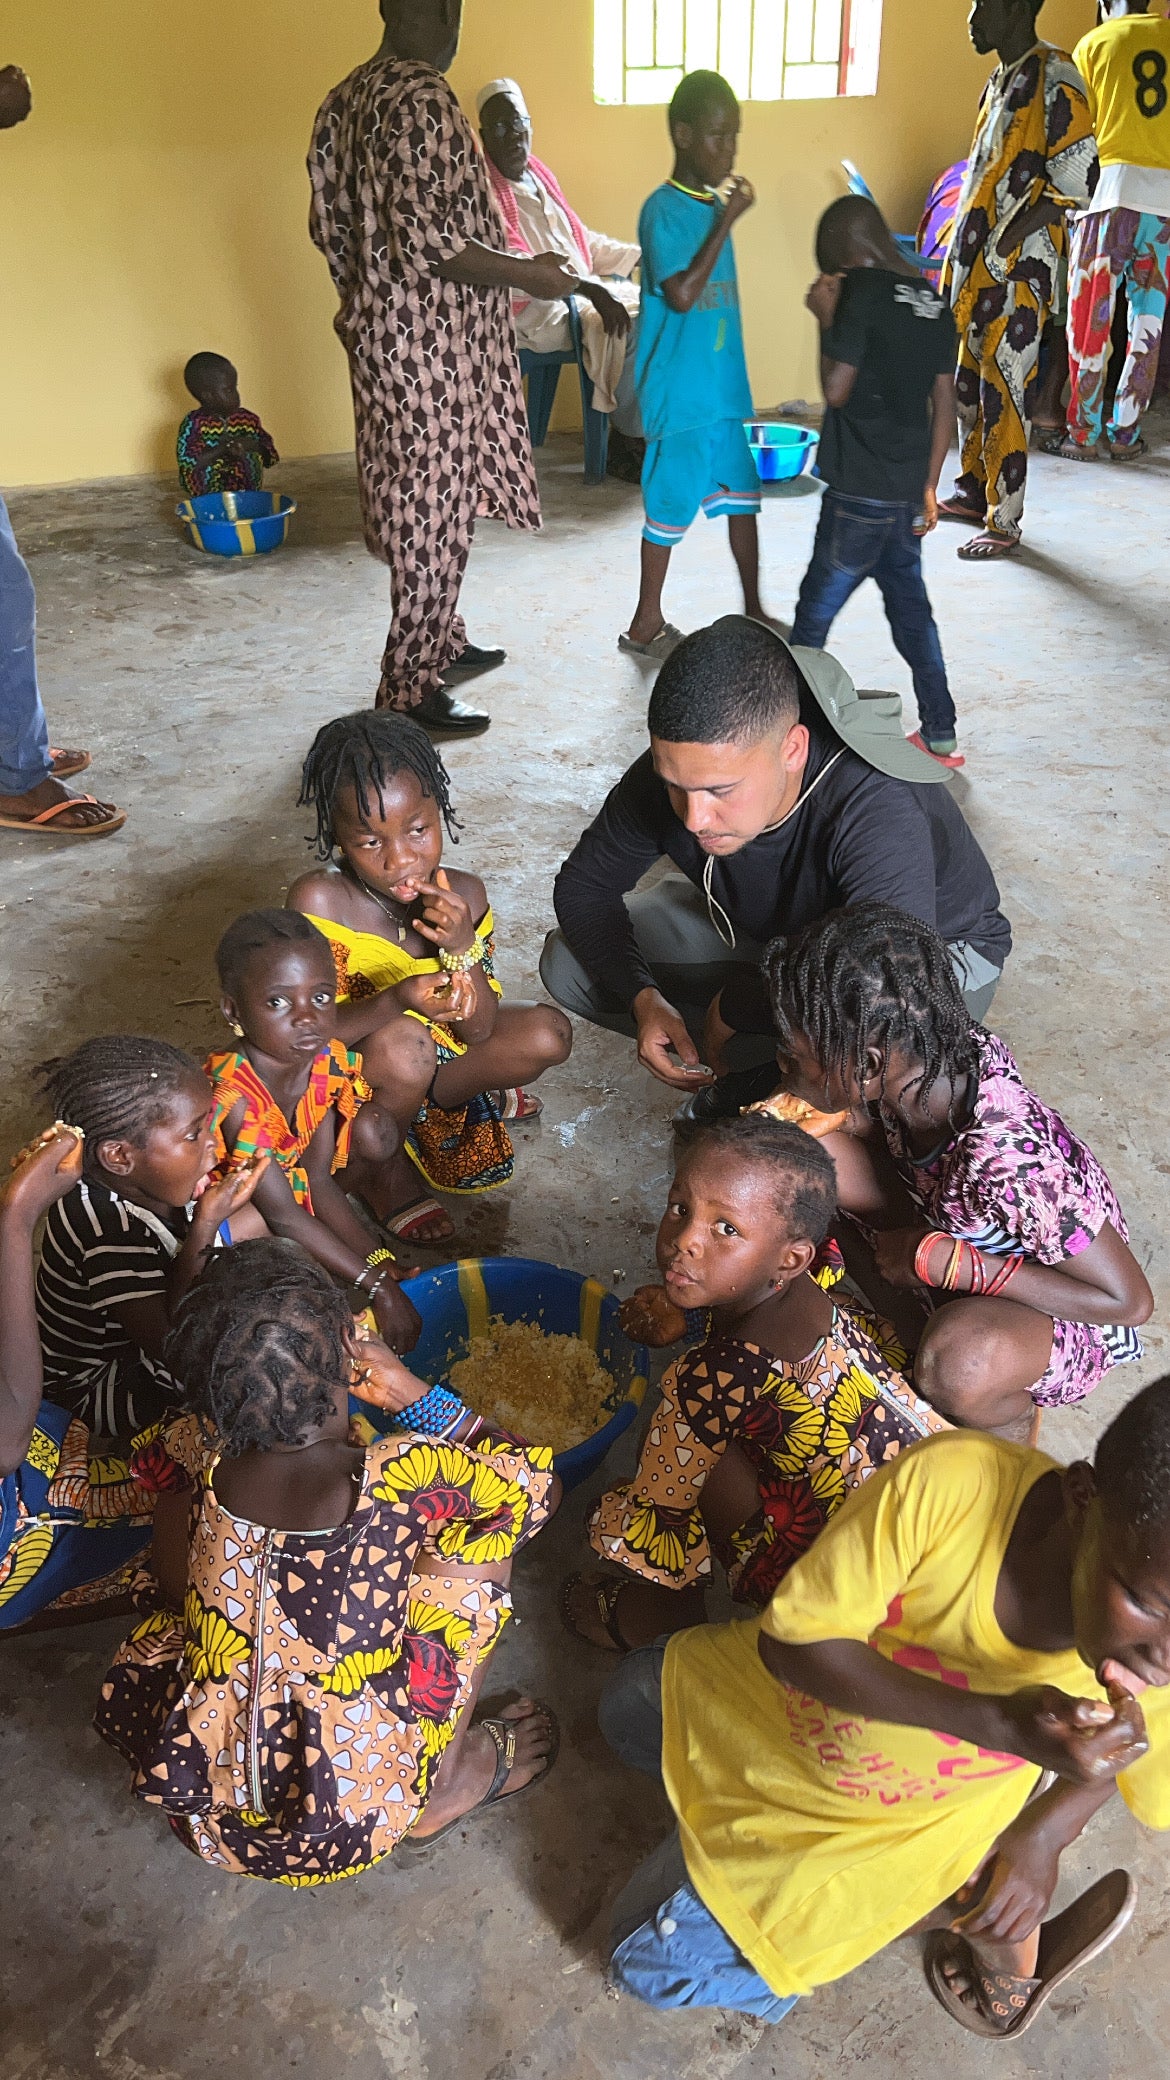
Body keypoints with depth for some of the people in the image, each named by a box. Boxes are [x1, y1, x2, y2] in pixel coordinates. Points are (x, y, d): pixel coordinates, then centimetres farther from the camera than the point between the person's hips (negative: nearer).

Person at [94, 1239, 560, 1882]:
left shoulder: (196, 1468, -15)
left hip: (200, 1816, 4)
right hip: (344, 1833, -3)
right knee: (481, 1531, 1)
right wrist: (410, 1394, -7)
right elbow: (529, 1485, -4)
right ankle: (448, 1786, 17)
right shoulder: (404, 1478, -25)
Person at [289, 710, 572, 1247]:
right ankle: (383, 1168, -6)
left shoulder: (463, 895, -15)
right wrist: (394, 1002, -42)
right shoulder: (318, 900, -27)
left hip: (440, 1049, 4)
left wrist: (463, 949, -31)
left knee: (547, 1034, -13)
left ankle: (434, 1094, 8)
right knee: (403, 1043, -36)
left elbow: (478, 1030, -13)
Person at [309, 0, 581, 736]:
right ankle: (411, 689, 6)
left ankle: (441, 643, 33)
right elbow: (426, 240, -25)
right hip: (433, 342, -9)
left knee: (421, 501, 19)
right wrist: (532, 276, -17)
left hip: (382, 332, 9)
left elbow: (330, 227, 15)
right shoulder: (424, 97, -17)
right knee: (435, 513, -2)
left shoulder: (344, 100, 10)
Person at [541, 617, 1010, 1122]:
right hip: (773, 928, 5)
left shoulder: (880, 813, -42)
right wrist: (643, 998, -26)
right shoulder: (674, 771, -26)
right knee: (567, 962, -9)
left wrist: (734, 1006, -34)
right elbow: (583, 884, -10)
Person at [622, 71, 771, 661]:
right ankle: (646, 624, 14)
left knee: (742, 494, 11)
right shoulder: (663, 211, -13)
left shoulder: (714, 203, 11)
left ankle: (753, 610, 24)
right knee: (672, 503, 1)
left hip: (723, 386, 8)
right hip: (679, 392, -8)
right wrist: (728, 220, -20)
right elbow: (682, 293, -26)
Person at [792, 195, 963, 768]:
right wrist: (929, 487, 17)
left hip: (859, 492, -7)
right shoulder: (932, 301, 11)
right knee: (911, 608, 15)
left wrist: (826, 318, 0)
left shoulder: (862, 292, -10)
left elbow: (836, 391, -12)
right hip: (908, 493, 7)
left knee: (815, 613, 2)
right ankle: (940, 736, 19)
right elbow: (944, 405, 12)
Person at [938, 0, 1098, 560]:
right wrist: (962, 253, 14)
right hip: (976, 263, 9)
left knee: (1004, 393, -6)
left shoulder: (1053, 78, -12)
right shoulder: (1001, 79, 15)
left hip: (1018, 268, -9)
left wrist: (1009, 238, -20)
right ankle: (973, 490, 30)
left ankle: (1003, 521, 0)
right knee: (968, 382, 15)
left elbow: (1078, 179, -16)